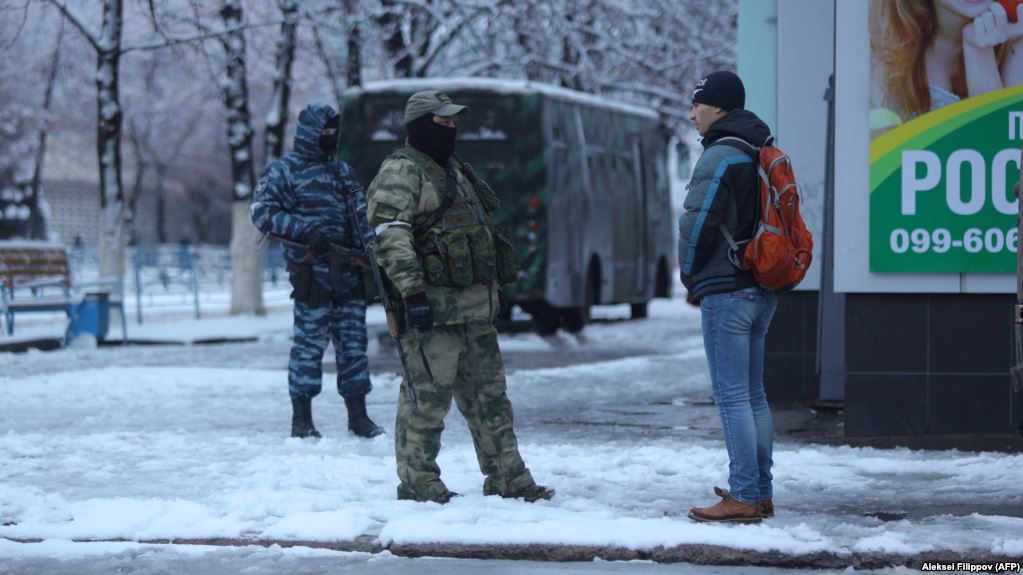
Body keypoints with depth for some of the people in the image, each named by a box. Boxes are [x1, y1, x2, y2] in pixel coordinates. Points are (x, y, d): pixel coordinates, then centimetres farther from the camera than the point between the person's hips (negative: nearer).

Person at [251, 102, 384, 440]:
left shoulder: (342, 171, 20)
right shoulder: (283, 171, -1)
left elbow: (360, 215, 22)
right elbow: (262, 213, -9)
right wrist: (305, 231, -20)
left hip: (348, 273, 6)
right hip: (312, 272, -6)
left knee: (353, 343, 6)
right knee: (310, 343, -4)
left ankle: (358, 416, 12)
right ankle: (301, 419, 4)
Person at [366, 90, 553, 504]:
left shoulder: (454, 171, 23)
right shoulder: (402, 171, -8)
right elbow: (390, 234, -19)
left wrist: (491, 294, 28)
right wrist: (412, 290, -26)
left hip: (476, 308, 9)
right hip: (433, 305, -9)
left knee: (489, 394, 11)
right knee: (428, 395, -6)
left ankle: (507, 478, 16)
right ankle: (417, 481, 3)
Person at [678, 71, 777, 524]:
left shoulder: (720, 156, -14)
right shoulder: (764, 155, 16)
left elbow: (698, 224, -18)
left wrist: (691, 277, 0)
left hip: (726, 292, -10)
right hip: (763, 290, 10)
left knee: (732, 396, -8)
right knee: (753, 394, 14)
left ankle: (743, 498, -9)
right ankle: (760, 493, 17)